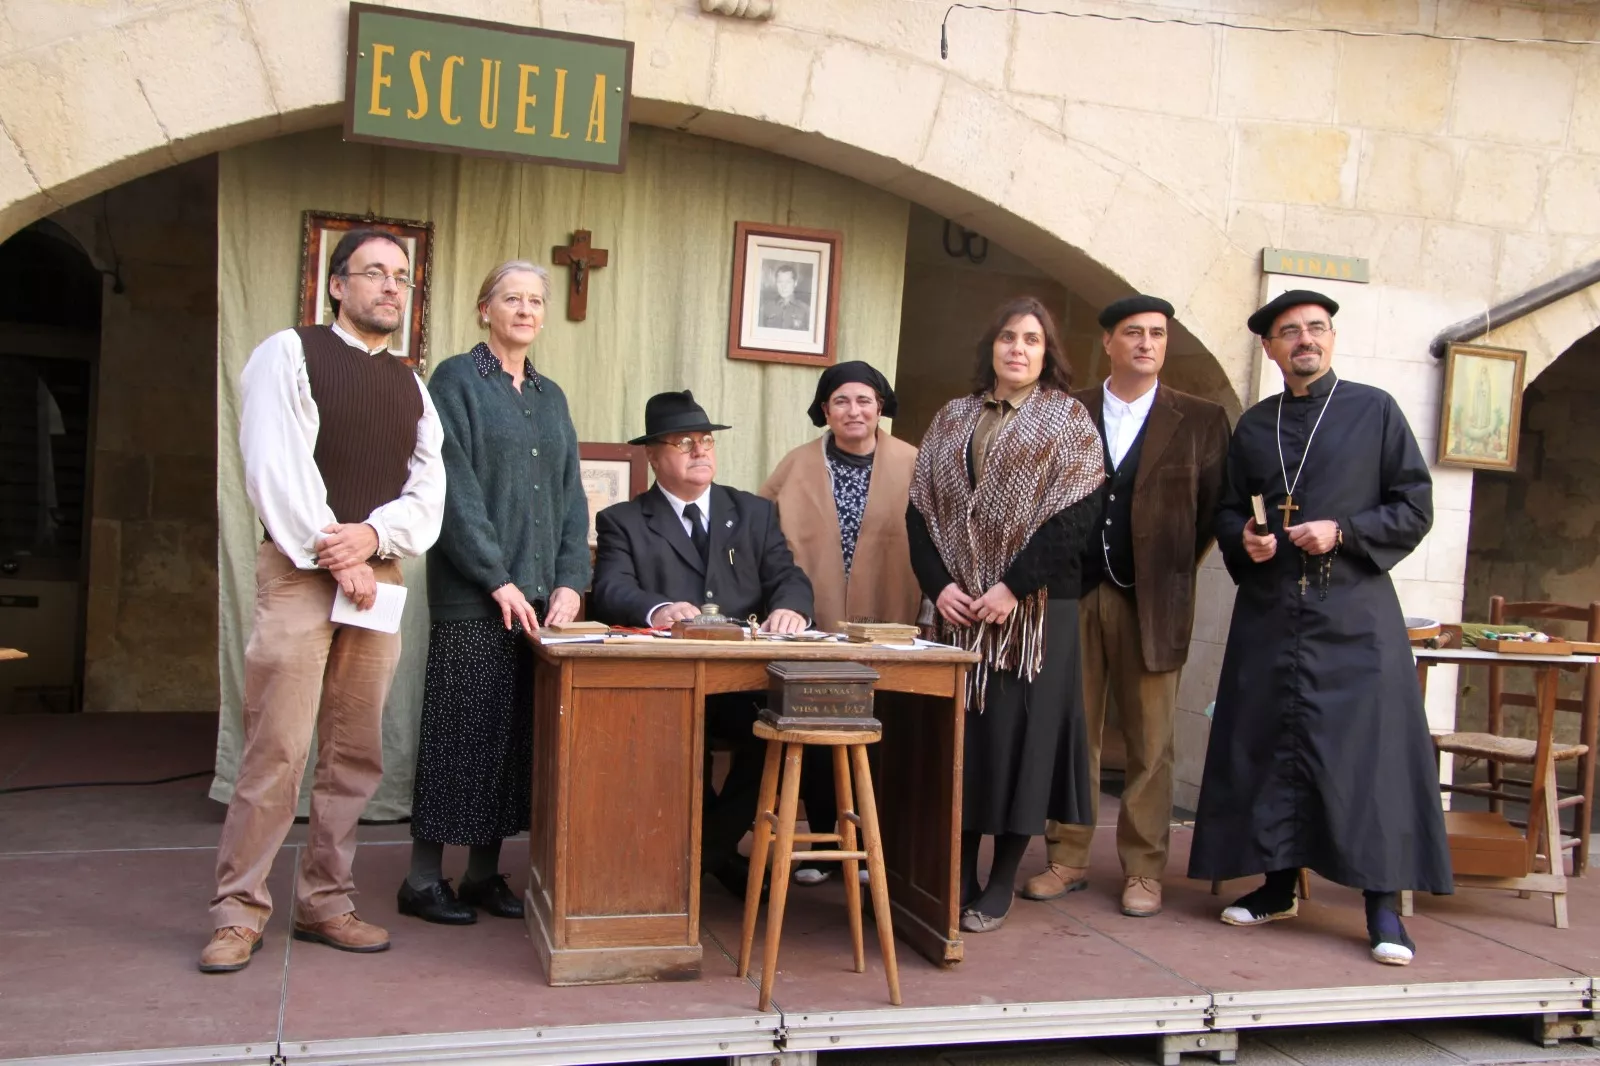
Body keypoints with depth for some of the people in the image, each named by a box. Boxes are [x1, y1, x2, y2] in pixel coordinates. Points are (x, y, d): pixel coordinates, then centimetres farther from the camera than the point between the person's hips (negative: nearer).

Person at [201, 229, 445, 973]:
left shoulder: (411, 386, 17)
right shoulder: (290, 354, 1)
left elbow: (428, 490, 8)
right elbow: (277, 468, -9)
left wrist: (373, 536, -11)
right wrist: (335, 562, -12)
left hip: (378, 578, 5)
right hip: (299, 575, -5)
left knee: (356, 752, 7)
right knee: (276, 749, -7)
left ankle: (324, 902, 17)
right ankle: (240, 911, 4)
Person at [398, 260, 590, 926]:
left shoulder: (550, 396, 17)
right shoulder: (456, 381, -1)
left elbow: (570, 494, 14)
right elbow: (455, 487, -10)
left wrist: (569, 579, 1)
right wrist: (497, 579, -15)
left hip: (540, 595, 6)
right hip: (471, 595, -6)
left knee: (517, 734, 6)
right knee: (462, 730, -3)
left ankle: (485, 871, 15)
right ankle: (423, 879, 8)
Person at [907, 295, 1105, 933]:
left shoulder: (1067, 420, 2)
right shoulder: (952, 420, 14)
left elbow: (1077, 516, -8)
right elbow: (920, 507, 9)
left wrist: (1013, 586, -15)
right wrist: (939, 583, -5)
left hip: (1035, 609, -3)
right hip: (958, 609, 4)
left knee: (1019, 733, -1)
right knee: (959, 735, 4)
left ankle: (1001, 885, 10)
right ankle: (959, 875, 15)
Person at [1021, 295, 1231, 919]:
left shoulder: (1200, 420, 6)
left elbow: (1215, 509, 7)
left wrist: (1175, 572, 5)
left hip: (1152, 600, -1)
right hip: (1073, 594, 1)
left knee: (1150, 741, 3)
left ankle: (1143, 869, 12)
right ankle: (1068, 860, 15)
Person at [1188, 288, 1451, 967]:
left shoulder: (1375, 411, 4)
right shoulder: (1253, 426, 13)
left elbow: (1414, 508, 1)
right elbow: (1227, 511, 19)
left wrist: (1342, 532, -12)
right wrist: (1243, 538, -3)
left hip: (1354, 612, -3)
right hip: (1269, 612, 3)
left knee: (1369, 747, -6)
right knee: (1267, 745, 5)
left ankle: (1382, 902, 1)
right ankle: (1277, 886, 18)